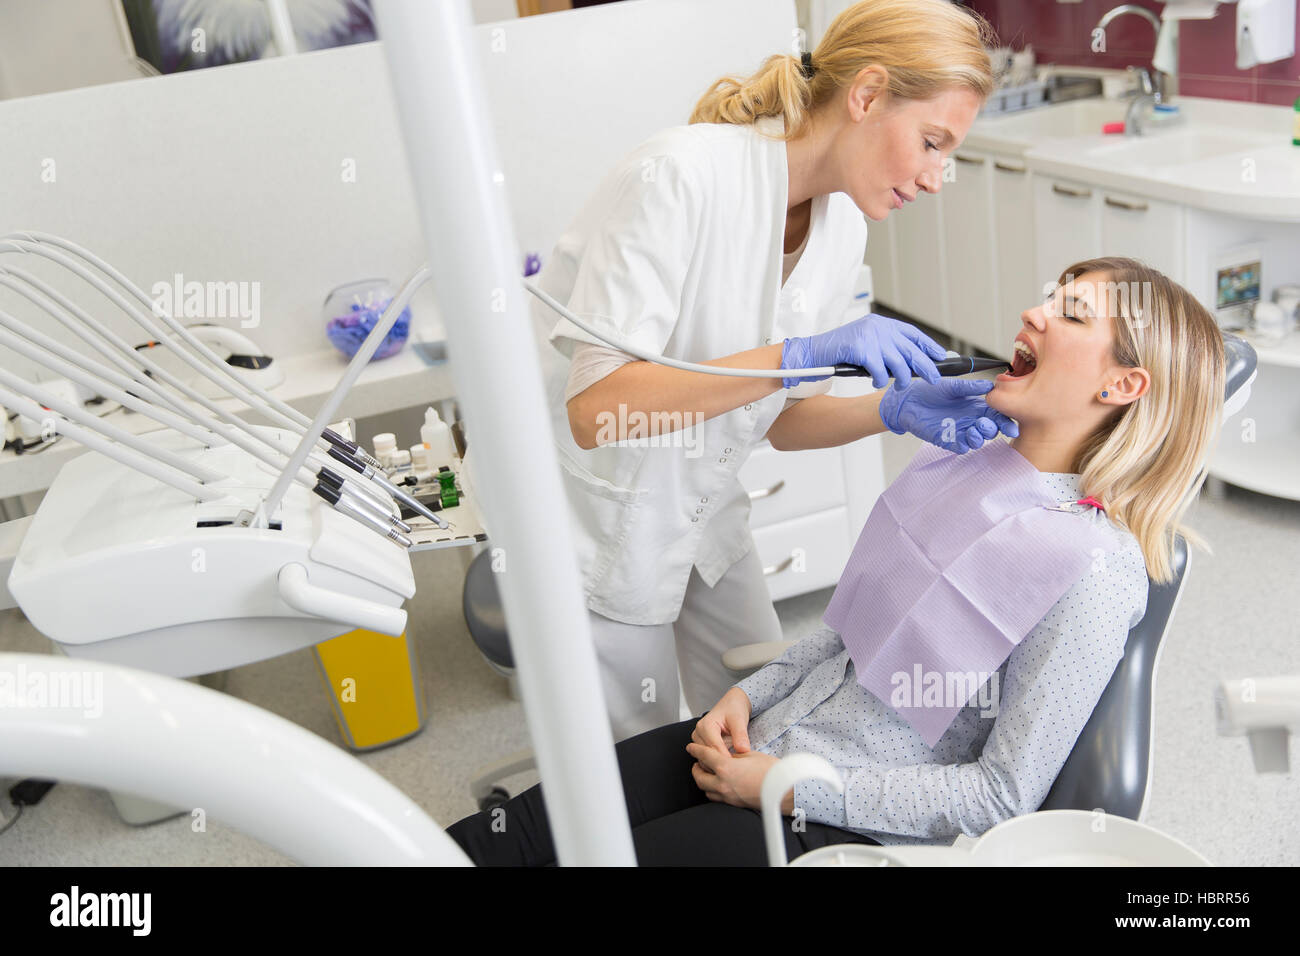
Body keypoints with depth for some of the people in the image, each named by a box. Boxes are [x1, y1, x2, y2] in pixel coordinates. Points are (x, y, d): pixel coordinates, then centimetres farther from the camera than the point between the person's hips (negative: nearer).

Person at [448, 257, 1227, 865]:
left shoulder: (1095, 575, -18)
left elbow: (1003, 795, -17)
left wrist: (789, 788, -16)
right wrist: (747, 695, 1)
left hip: (856, 825, -7)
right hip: (771, 735, 7)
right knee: (509, 834, -2)